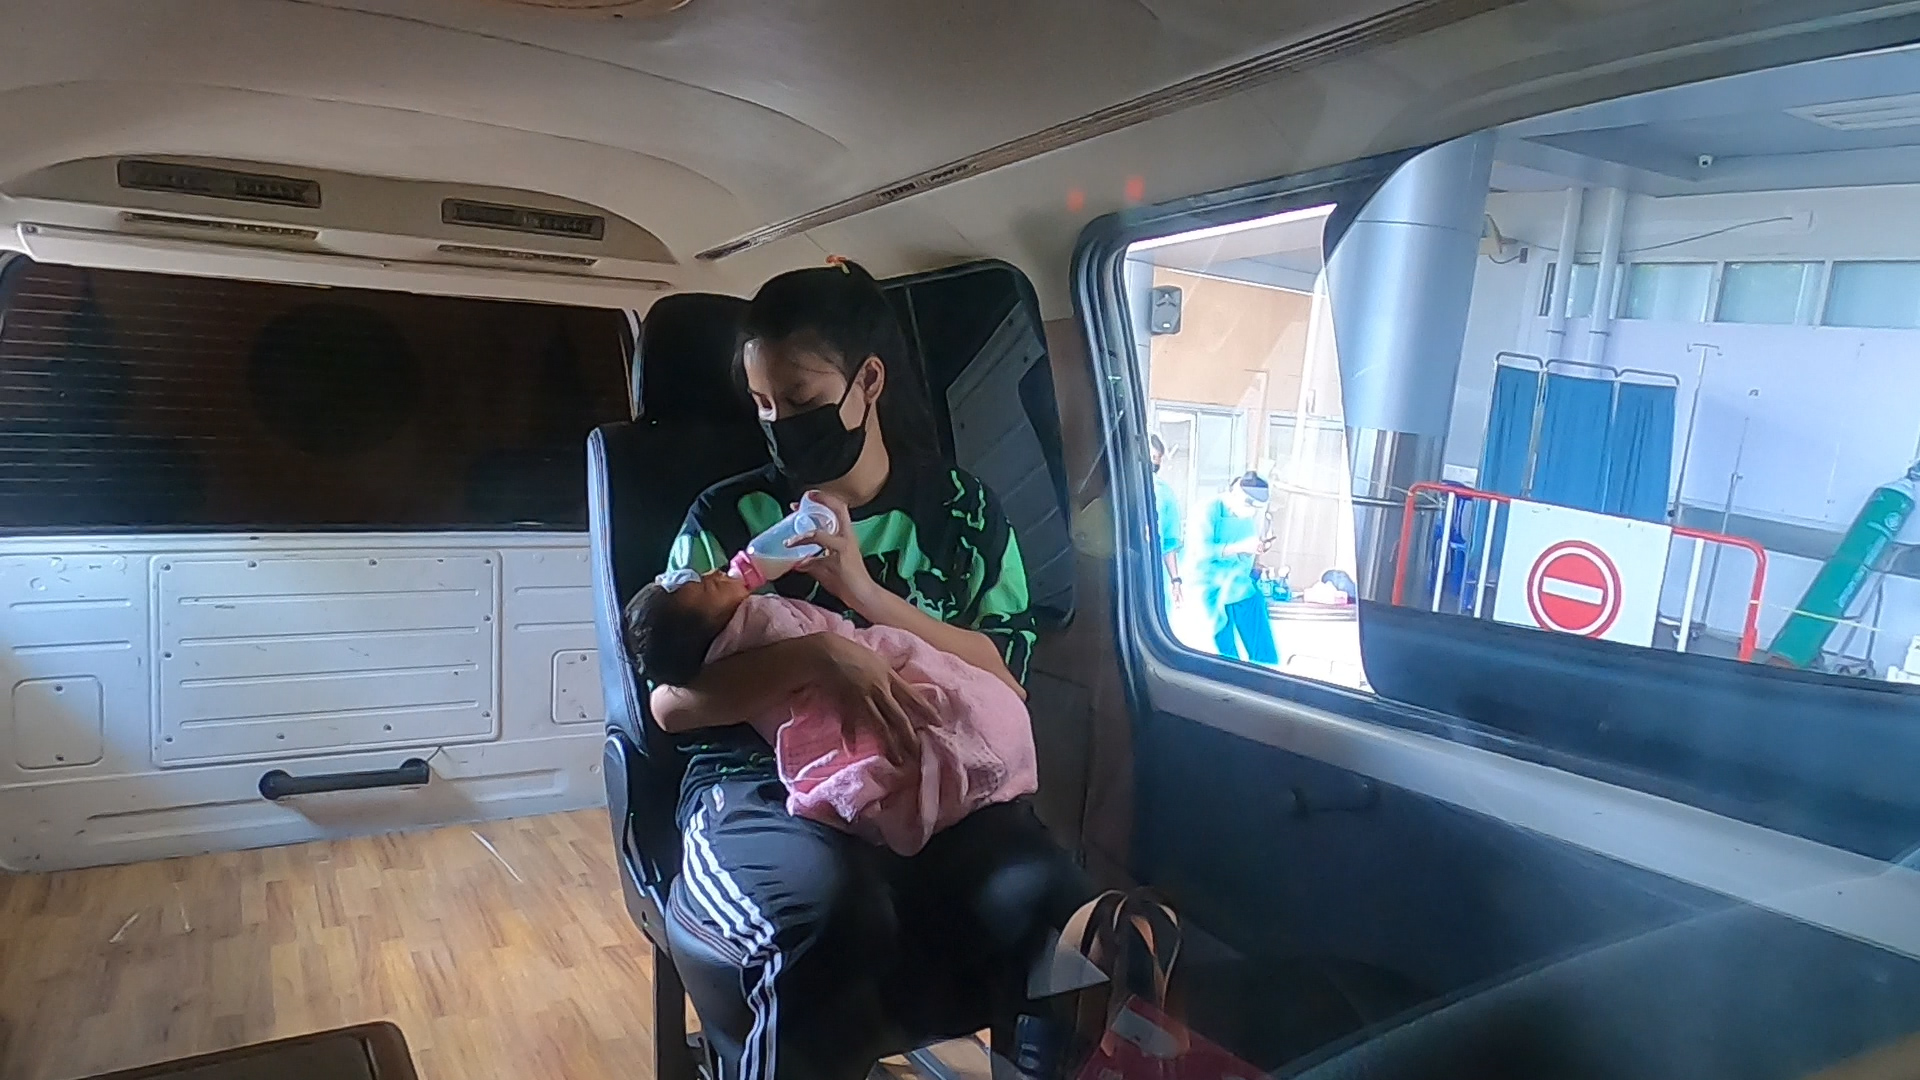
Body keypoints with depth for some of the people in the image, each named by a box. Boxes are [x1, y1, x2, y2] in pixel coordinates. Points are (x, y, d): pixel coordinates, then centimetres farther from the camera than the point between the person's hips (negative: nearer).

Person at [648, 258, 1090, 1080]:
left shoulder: (963, 512, 11)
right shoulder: (728, 517, 7)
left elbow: (1003, 681, 2)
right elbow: (671, 701, -1)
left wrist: (864, 591, -9)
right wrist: (813, 656, -19)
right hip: (759, 784, -1)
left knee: (1044, 907, -30)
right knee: (830, 915, -35)